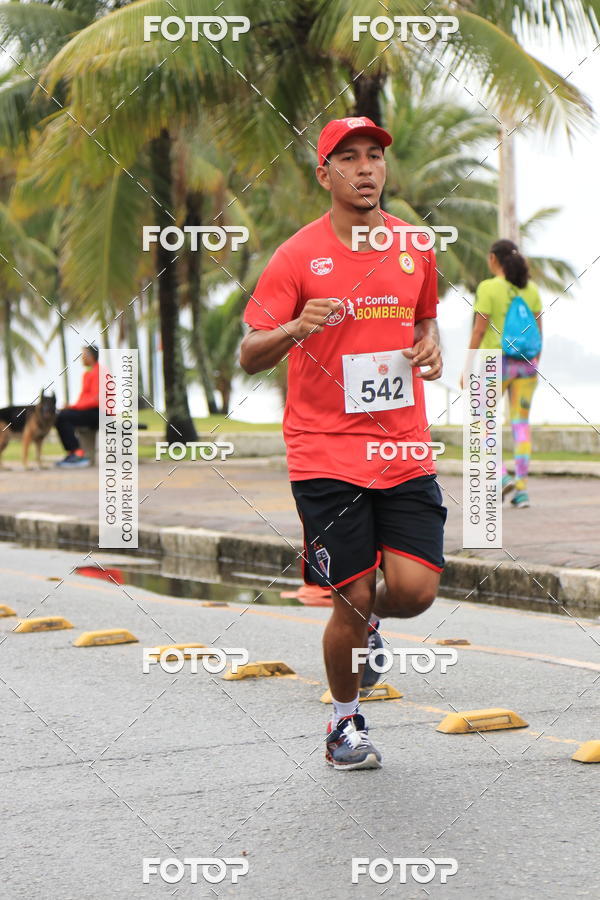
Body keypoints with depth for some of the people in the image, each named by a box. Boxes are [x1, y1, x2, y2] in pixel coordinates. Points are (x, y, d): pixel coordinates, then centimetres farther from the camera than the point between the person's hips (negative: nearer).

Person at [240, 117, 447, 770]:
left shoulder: (415, 247, 8)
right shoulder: (298, 256, -5)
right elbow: (249, 356, -5)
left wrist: (430, 348, 4)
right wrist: (295, 328, -26)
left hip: (404, 452, 3)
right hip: (327, 456, -3)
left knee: (415, 589, -9)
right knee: (351, 602, -3)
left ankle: (368, 624, 29)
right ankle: (345, 722, 23)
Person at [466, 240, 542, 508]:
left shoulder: (488, 288, -11)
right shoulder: (531, 289, 5)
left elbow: (479, 330, -13)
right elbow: (538, 330, 8)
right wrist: (535, 365, 16)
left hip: (496, 363, -4)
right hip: (525, 363, 4)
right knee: (521, 424, 7)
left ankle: (502, 476, -8)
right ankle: (522, 489, 1)